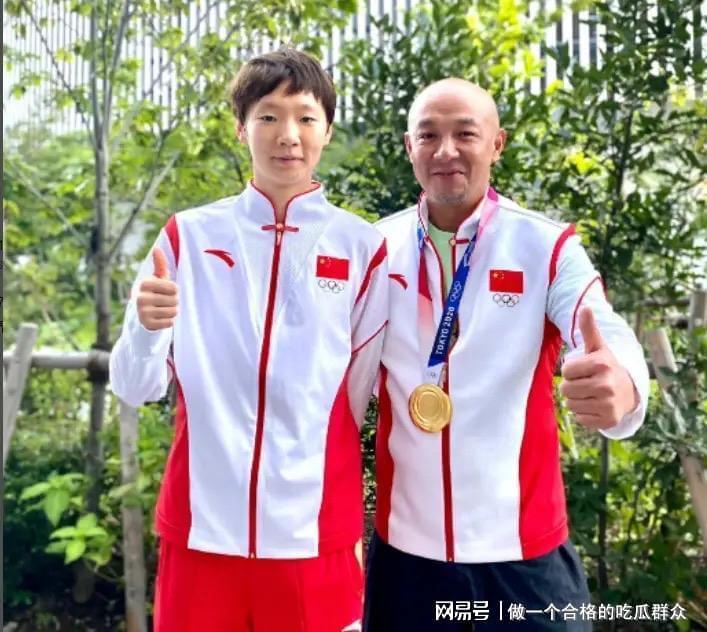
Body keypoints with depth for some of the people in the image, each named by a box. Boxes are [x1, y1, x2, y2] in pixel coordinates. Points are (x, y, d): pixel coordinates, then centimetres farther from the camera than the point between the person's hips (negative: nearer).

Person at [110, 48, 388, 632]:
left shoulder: (363, 247, -2)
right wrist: (147, 330, -20)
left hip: (315, 532, 0)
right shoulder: (187, 234, 0)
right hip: (201, 527, 1)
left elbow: (356, 393, 5)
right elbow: (136, 388, -2)